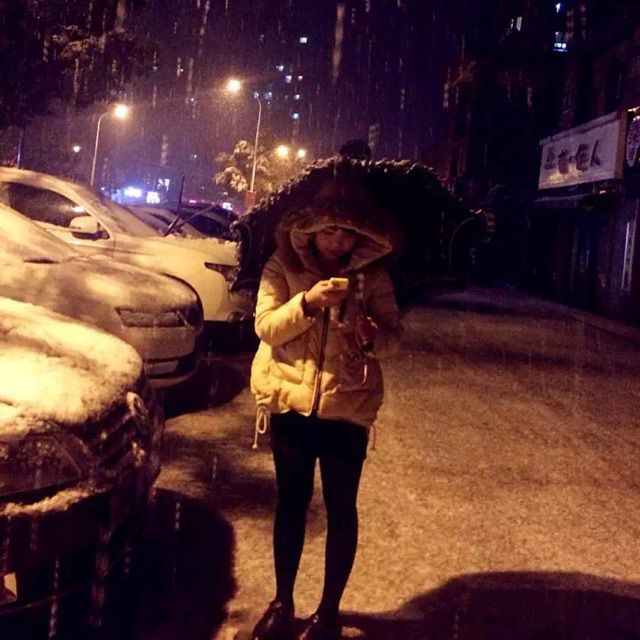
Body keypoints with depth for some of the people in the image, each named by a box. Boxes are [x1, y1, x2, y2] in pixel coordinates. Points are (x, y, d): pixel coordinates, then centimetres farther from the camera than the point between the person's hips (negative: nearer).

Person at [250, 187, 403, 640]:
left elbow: (394, 336, -3)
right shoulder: (282, 267, -2)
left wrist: (370, 334, -24)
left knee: (341, 509, 7)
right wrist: (306, 302, -25)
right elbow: (266, 327, -10)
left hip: (348, 406, 0)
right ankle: (282, 603, 29)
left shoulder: (373, 275, 0)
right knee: (291, 503, 13)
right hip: (291, 402, 0)